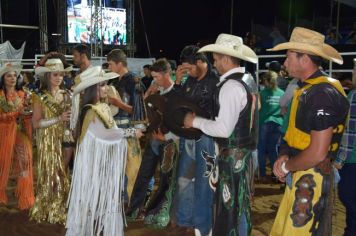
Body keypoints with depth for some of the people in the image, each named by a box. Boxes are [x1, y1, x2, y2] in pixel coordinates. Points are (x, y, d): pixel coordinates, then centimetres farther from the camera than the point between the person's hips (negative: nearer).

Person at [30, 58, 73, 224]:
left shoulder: (66, 95, 8)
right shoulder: (40, 97, -5)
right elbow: (36, 123, -12)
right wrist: (58, 119, -19)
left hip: (65, 140, 4)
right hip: (48, 142, -4)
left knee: (65, 175, 6)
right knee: (50, 174, 1)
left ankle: (62, 209, 18)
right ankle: (47, 210, 15)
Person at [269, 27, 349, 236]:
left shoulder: (323, 94, -21)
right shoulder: (306, 89, 10)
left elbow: (318, 153, -23)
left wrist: (286, 166, -9)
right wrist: (284, 156, 1)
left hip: (312, 180, -9)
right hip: (299, 177, 9)